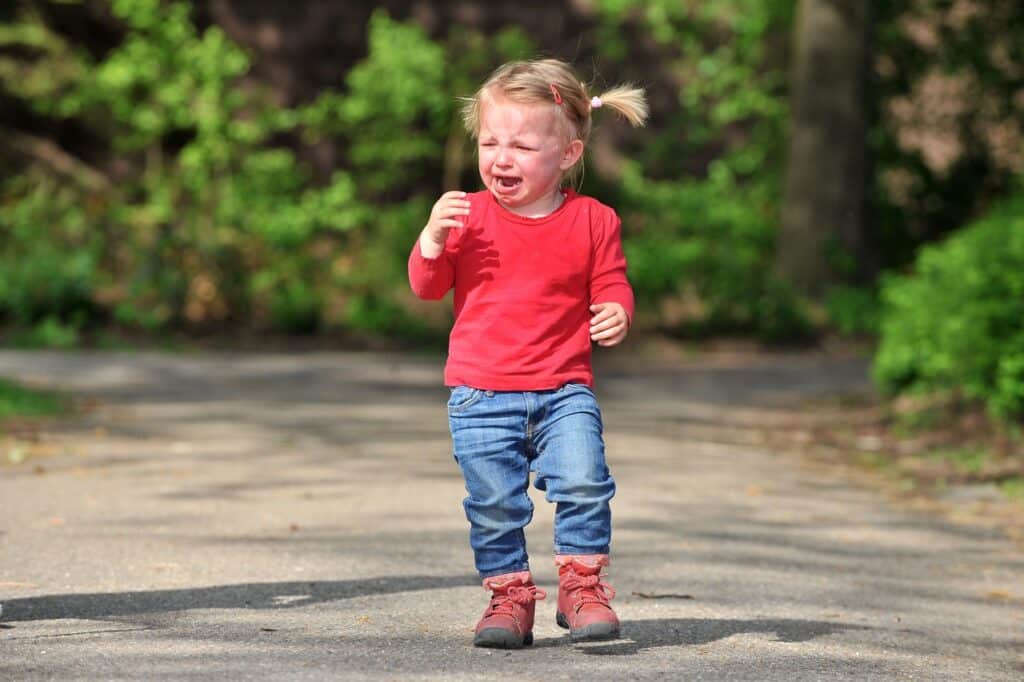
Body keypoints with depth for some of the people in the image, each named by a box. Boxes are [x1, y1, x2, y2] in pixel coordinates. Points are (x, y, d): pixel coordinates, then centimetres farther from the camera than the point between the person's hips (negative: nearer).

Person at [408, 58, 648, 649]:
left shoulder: (592, 221, 1)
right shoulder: (468, 216, 2)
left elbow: (611, 286, 6)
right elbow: (428, 286, 3)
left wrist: (616, 314, -17)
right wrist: (433, 238, -15)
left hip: (564, 390, 0)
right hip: (481, 394, 1)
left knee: (584, 484, -15)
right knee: (494, 504, 1)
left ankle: (582, 583, 3)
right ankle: (509, 594, 17)